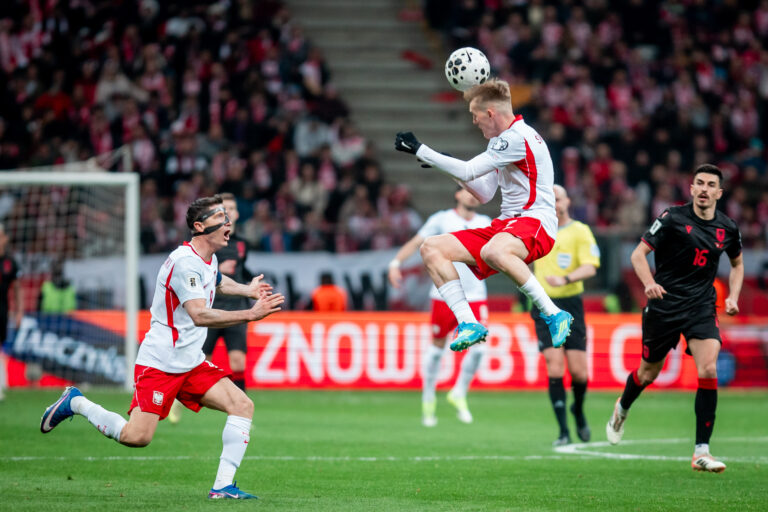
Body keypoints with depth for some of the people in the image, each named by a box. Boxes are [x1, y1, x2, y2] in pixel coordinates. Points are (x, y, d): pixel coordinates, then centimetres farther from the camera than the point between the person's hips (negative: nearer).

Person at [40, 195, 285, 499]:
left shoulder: (209, 260, 12)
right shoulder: (185, 262, -19)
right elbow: (199, 315, -31)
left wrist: (246, 290, 28)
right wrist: (250, 315, -34)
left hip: (192, 364, 9)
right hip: (159, 362, -9)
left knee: (242, 405, -7)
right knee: (137, 436, -16)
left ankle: (223, 486, -7)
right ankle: (76, 403, 8)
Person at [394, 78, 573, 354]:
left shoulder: (518, 137, -13)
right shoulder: (500, 141, 19)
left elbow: (468, 171, -17)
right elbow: (484, 194, 26)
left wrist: (420, 150, -9)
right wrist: (446, 165, 19)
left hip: (535, 221, -10)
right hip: (505, 225, 10)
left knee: (492, 252, -43)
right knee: (432, 248, -4)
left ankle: (554, 315, -29)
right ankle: (469, 324, -14)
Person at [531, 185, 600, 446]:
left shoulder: (580, 231, -2)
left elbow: (590, 267, -15)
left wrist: (565, 279, -30)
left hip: (570, 304, -2)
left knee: (578, 370, -4)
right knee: (554, 368, -11)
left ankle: (578, 411, 28)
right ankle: (563, 431, -5)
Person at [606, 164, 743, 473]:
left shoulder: (728, 228, 3)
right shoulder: (673, 218, -9)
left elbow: (737, 264, 22)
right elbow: (638, 254, -8)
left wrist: (733, 297, 6)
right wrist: (649, 283, -26)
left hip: (701, 308, 2)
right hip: (664, 305, -2)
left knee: (708, 370, -18)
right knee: (648, 373, 11)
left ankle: (701, 452, -14)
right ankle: (621, 410, 47)